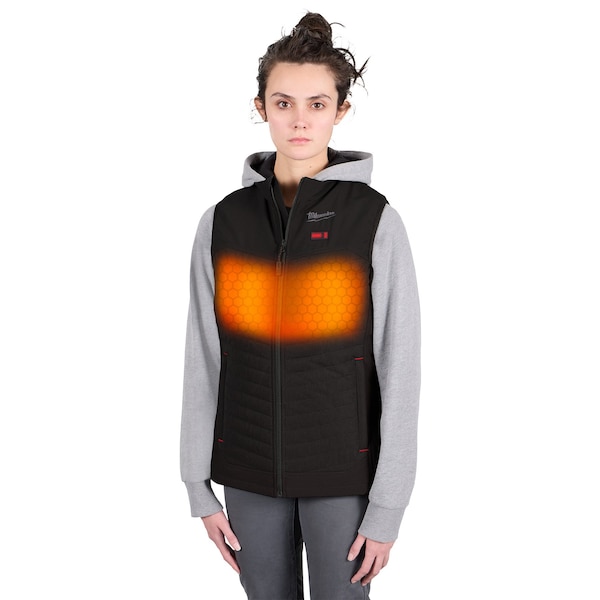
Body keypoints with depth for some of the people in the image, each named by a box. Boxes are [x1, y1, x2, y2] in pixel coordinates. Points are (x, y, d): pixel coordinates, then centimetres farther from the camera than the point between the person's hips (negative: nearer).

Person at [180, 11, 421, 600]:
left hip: (342, 473, -2)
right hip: (249, 473, 3)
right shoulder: (221, 222, -1)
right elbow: (203, 363, 3)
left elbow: (400, 372, -8)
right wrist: (199, 487, 4)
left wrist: (386, 509, -9)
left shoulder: (376, 223, -9)